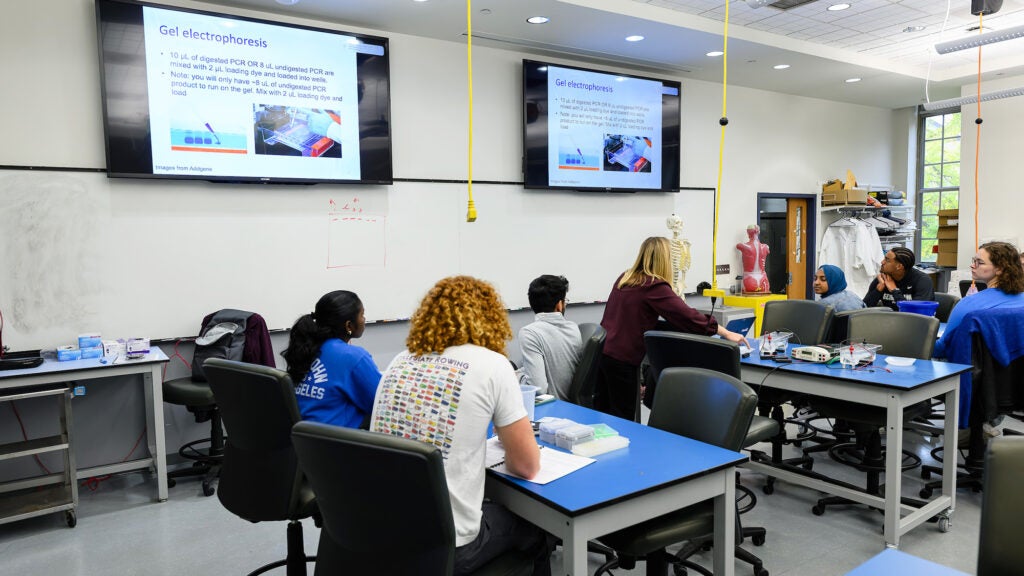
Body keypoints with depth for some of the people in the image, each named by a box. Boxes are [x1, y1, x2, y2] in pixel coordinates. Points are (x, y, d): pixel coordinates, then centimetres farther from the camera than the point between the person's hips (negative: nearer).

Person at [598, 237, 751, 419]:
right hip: (621, 359, -8)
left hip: (600, 351, 8)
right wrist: (726, 333, -8)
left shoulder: (624, 278, 11)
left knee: (602, 416, 16)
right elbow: (688, 316, -16)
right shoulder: (654, 286, -13)